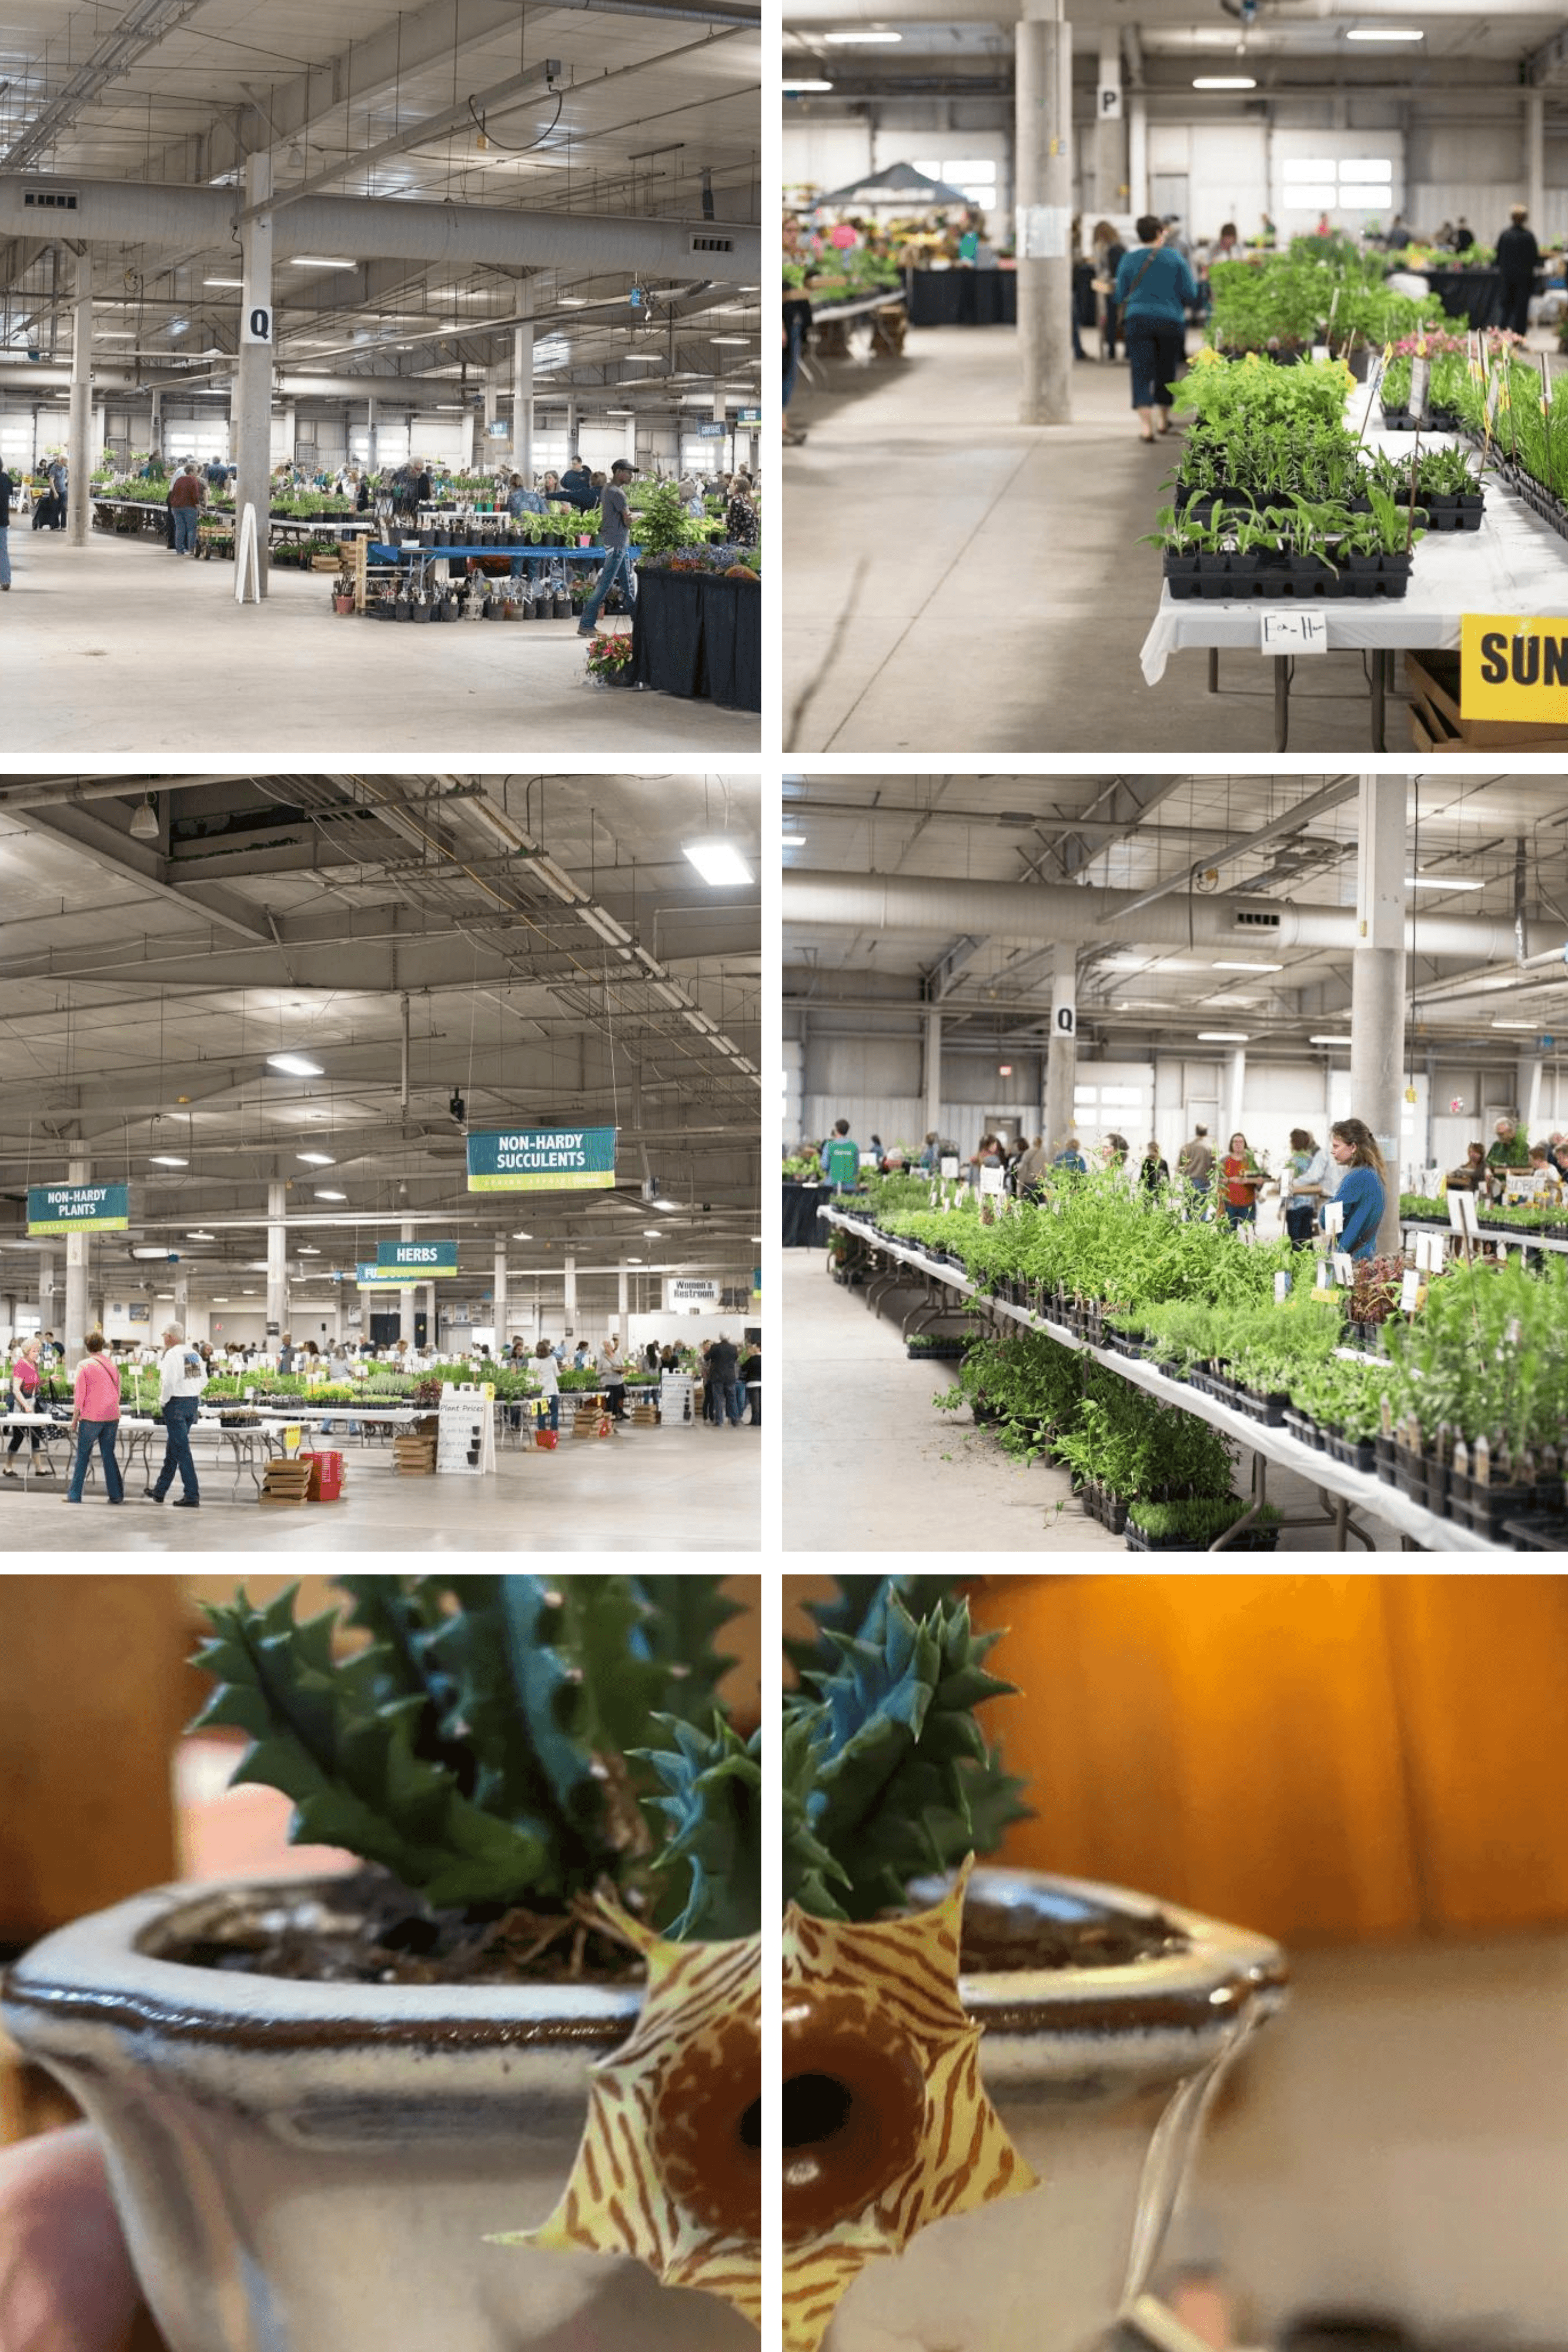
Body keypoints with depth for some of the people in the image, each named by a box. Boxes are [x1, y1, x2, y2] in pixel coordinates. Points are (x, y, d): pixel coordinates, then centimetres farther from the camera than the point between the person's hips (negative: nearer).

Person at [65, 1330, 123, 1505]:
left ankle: (75, 1494, 7)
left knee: (83, 1455, 5)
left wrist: (74, 1420, -1)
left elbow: (79, 1395, -7)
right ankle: (116, 1494, 6)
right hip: (112, 1416, 4)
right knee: (108, 1454, 11)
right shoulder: (113, 1364, 7)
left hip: (91, 1417, -4)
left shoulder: (84, 1366, -7)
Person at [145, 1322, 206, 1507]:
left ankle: (192, 1495, -7)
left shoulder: (172, 1355, -14)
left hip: (176, 1403, -9)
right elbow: (204, 1379, 13)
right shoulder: (194, 1354, 10)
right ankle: (159, 1491, 28)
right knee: (172, 1449, 18)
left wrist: (163, 1401, -9)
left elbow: (169, 1381, -22)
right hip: (193, 1402, 9)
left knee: (181, 1450, -5)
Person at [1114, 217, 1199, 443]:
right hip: (1171, 321, 1)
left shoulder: (1129, 260, 3)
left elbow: (1121, 297, 8)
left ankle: (1147, 426, -21)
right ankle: (1164, 421, 32)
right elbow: (1190, 293, 0)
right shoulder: (1175, 257, 2)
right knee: (1166, 373, 16)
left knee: (1141, 375, -5)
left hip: (1138, 320, -1)